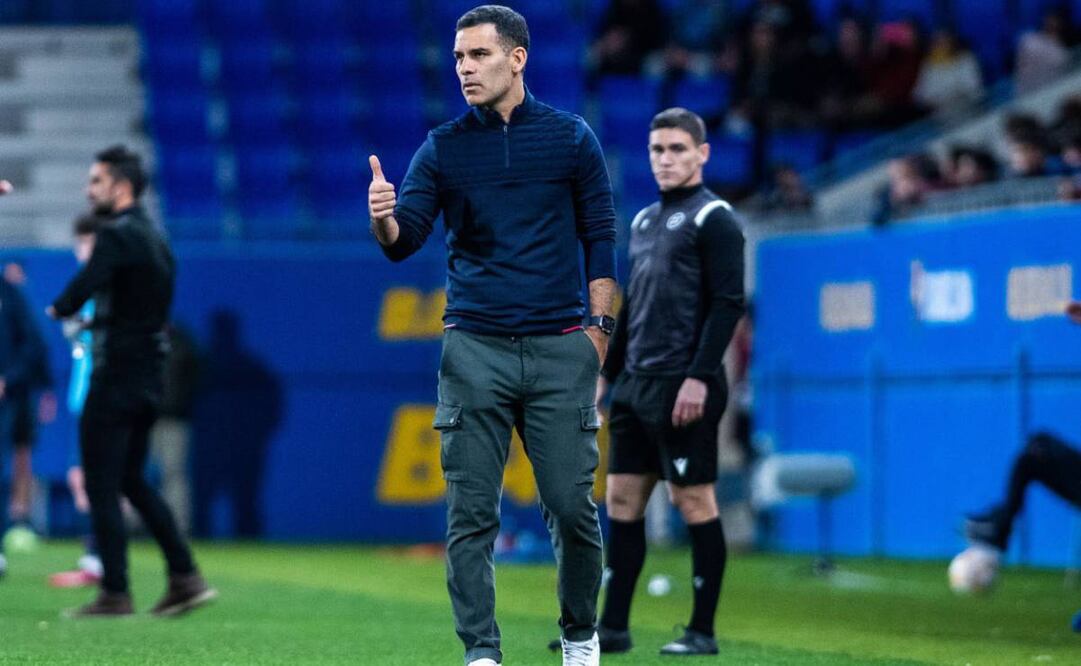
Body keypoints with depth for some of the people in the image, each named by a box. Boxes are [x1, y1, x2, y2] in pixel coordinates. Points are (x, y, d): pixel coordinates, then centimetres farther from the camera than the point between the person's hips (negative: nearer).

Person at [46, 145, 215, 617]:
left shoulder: (117, 236, -14)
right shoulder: (155, 237, 15)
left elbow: (81, 289, -25)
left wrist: (59, 309, -5)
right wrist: (95, 319, 15)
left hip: (116, 378, -9)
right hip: (150, 378, 9)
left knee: (101, 487, -3)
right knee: (132, 481, 17)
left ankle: (115, 593, -3)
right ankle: (185, 576, 11)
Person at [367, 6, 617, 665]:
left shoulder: (571, 138, 5)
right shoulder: (444, 148, 7)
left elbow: (600, 241, 8)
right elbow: (405, 239, 0)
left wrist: (598, 332, 1)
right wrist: (384, 219, -23)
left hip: (558, 349, -1)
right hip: (474, 350, 1)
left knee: (572, 506, 0)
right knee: (471, 514, -3)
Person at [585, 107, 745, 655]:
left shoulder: (713, 219, -6)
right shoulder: (643, 221, 19)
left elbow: (728, 302, -13)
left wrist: (699, 378, -20)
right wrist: (607, 373, 19)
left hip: (683, 389, -8)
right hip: (637, 385, 8)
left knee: (694, 502, -4)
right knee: (622, 501, 6)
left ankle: (702, 631, 1)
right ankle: (612, 629, 10)